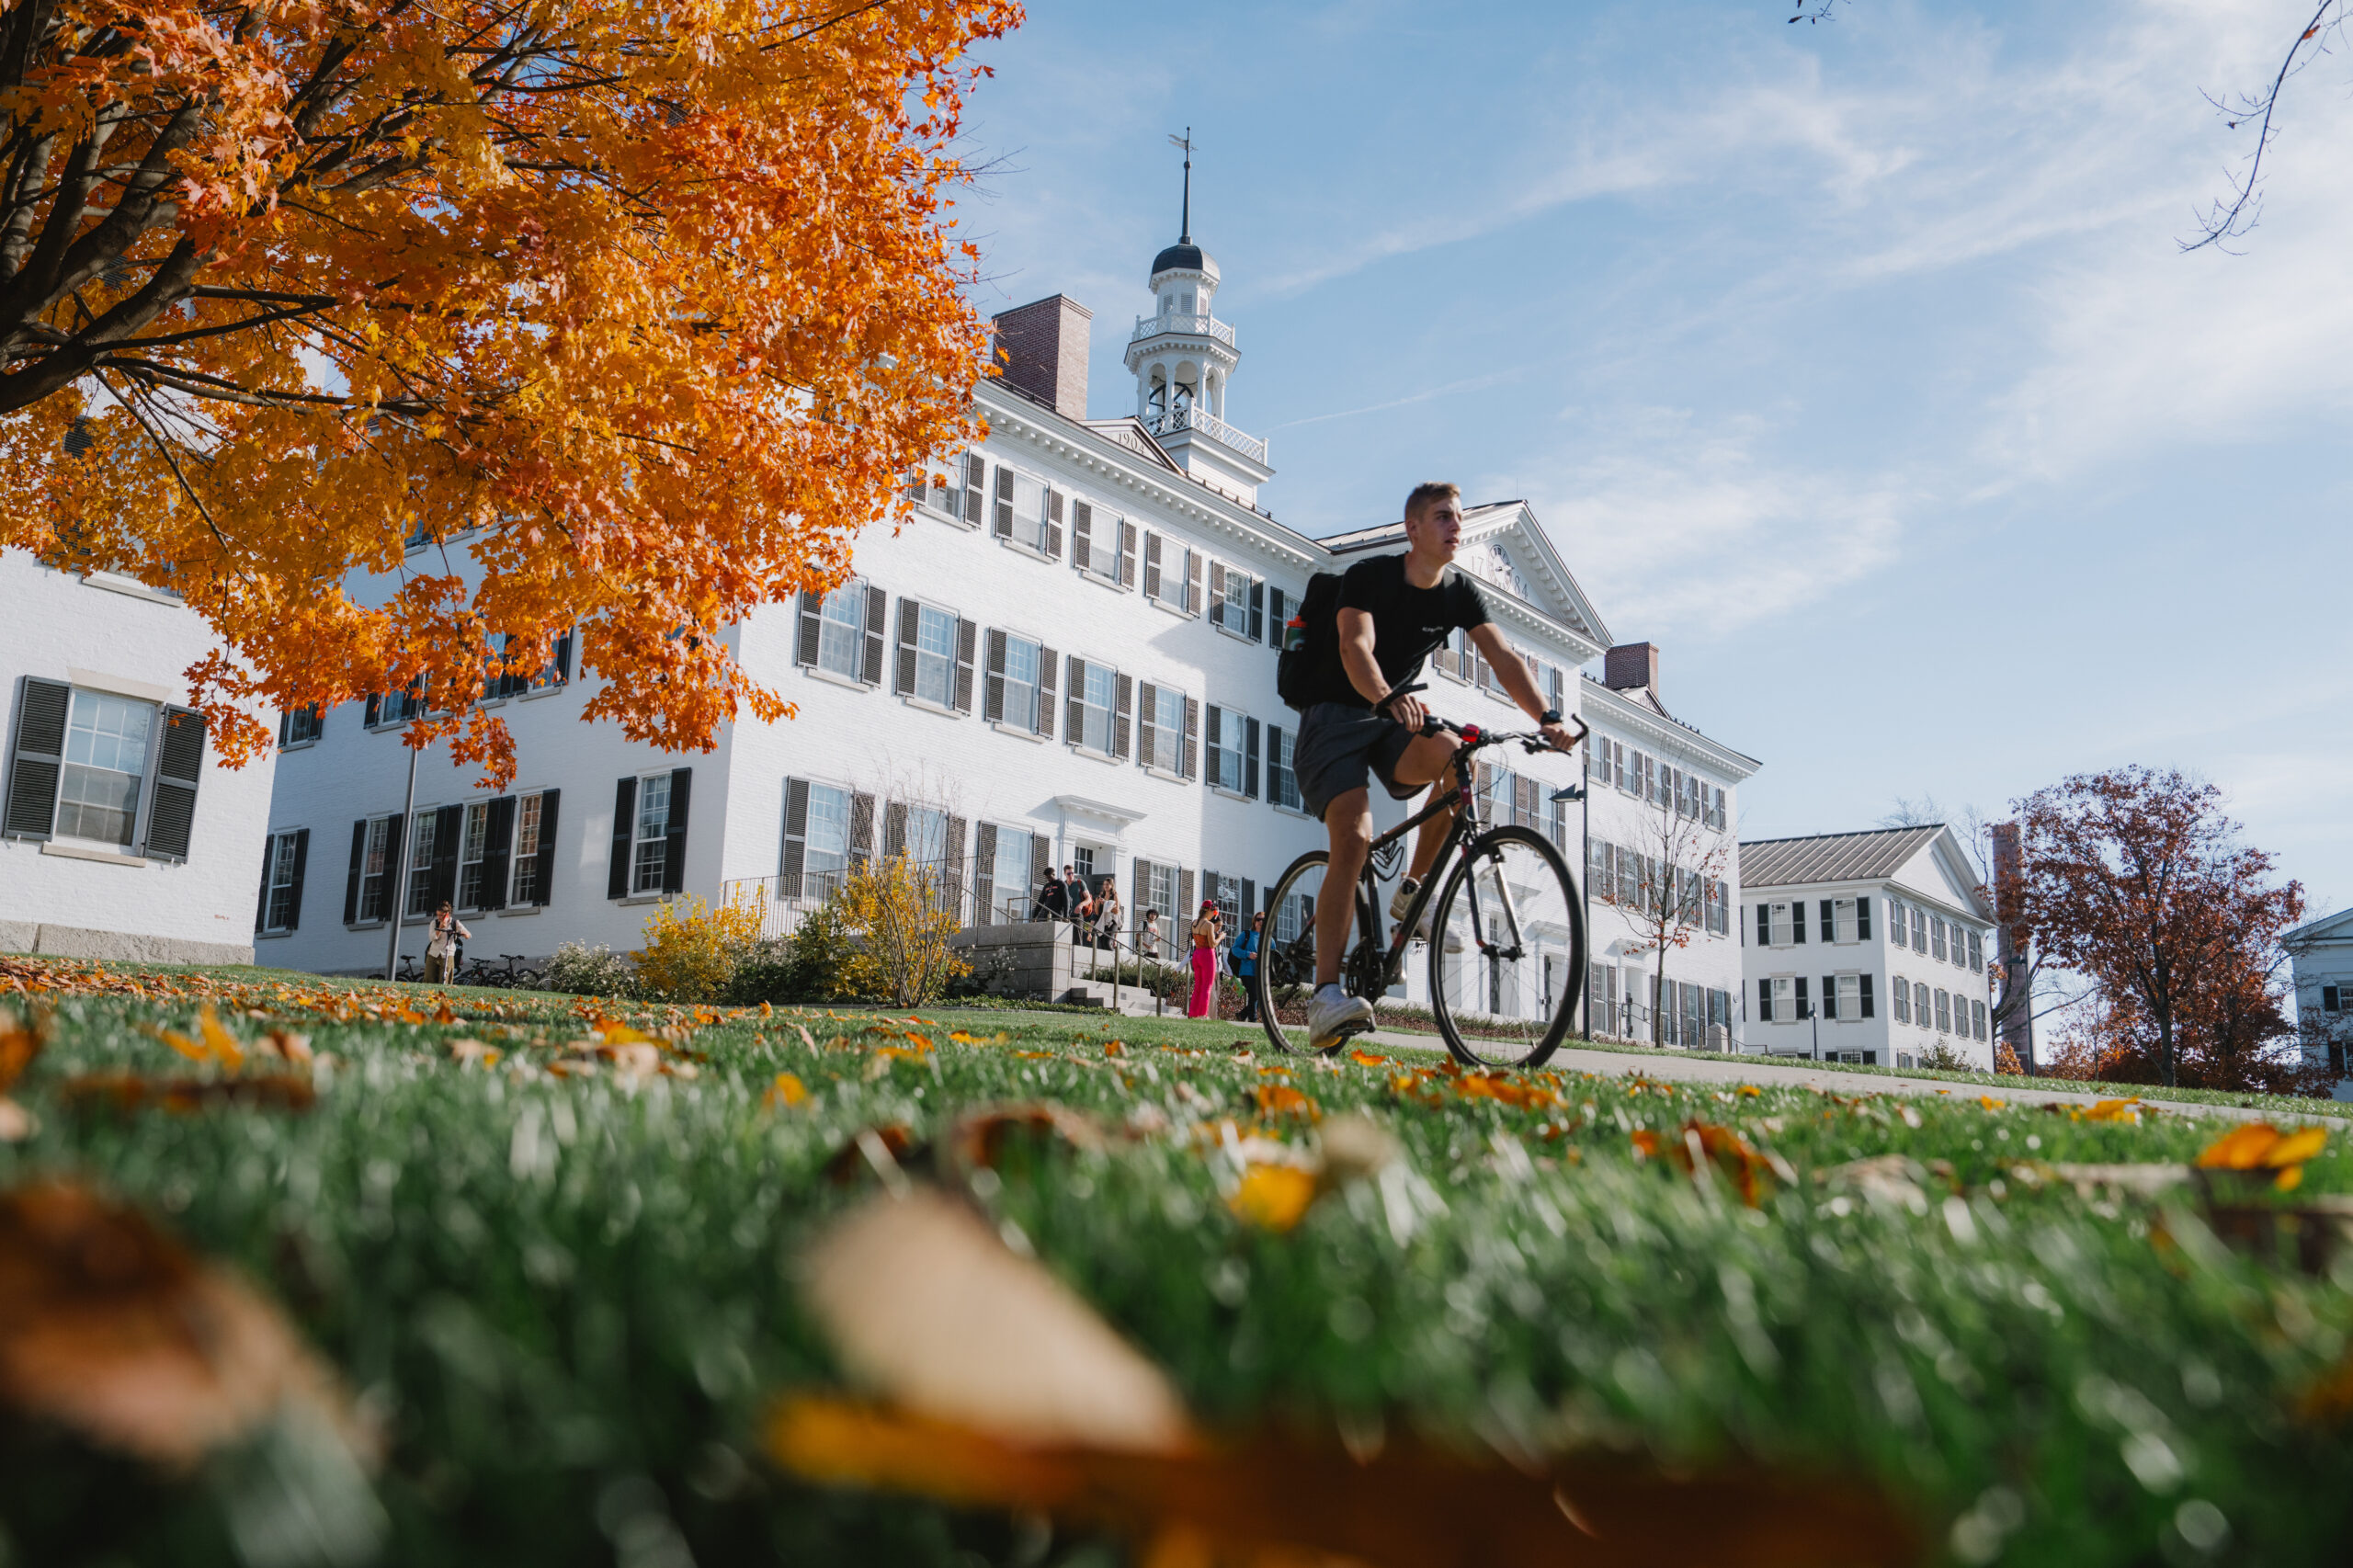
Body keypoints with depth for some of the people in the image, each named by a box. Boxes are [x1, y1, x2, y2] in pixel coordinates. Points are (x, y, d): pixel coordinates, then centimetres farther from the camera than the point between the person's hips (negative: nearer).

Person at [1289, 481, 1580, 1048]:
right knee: (1354, 839, -25)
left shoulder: (1460, 593, 1)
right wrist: (1387, 700, -51)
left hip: (1394, 721, 5)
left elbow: (1503, 657, -8)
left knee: (1456, 756, -29)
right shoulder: (1369, 575, -15)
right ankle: (1326, 995, -27)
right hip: (1336, 712, -5)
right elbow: (1356, 648, -31)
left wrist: (1546, 717, -25)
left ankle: (1413, 892, -8)